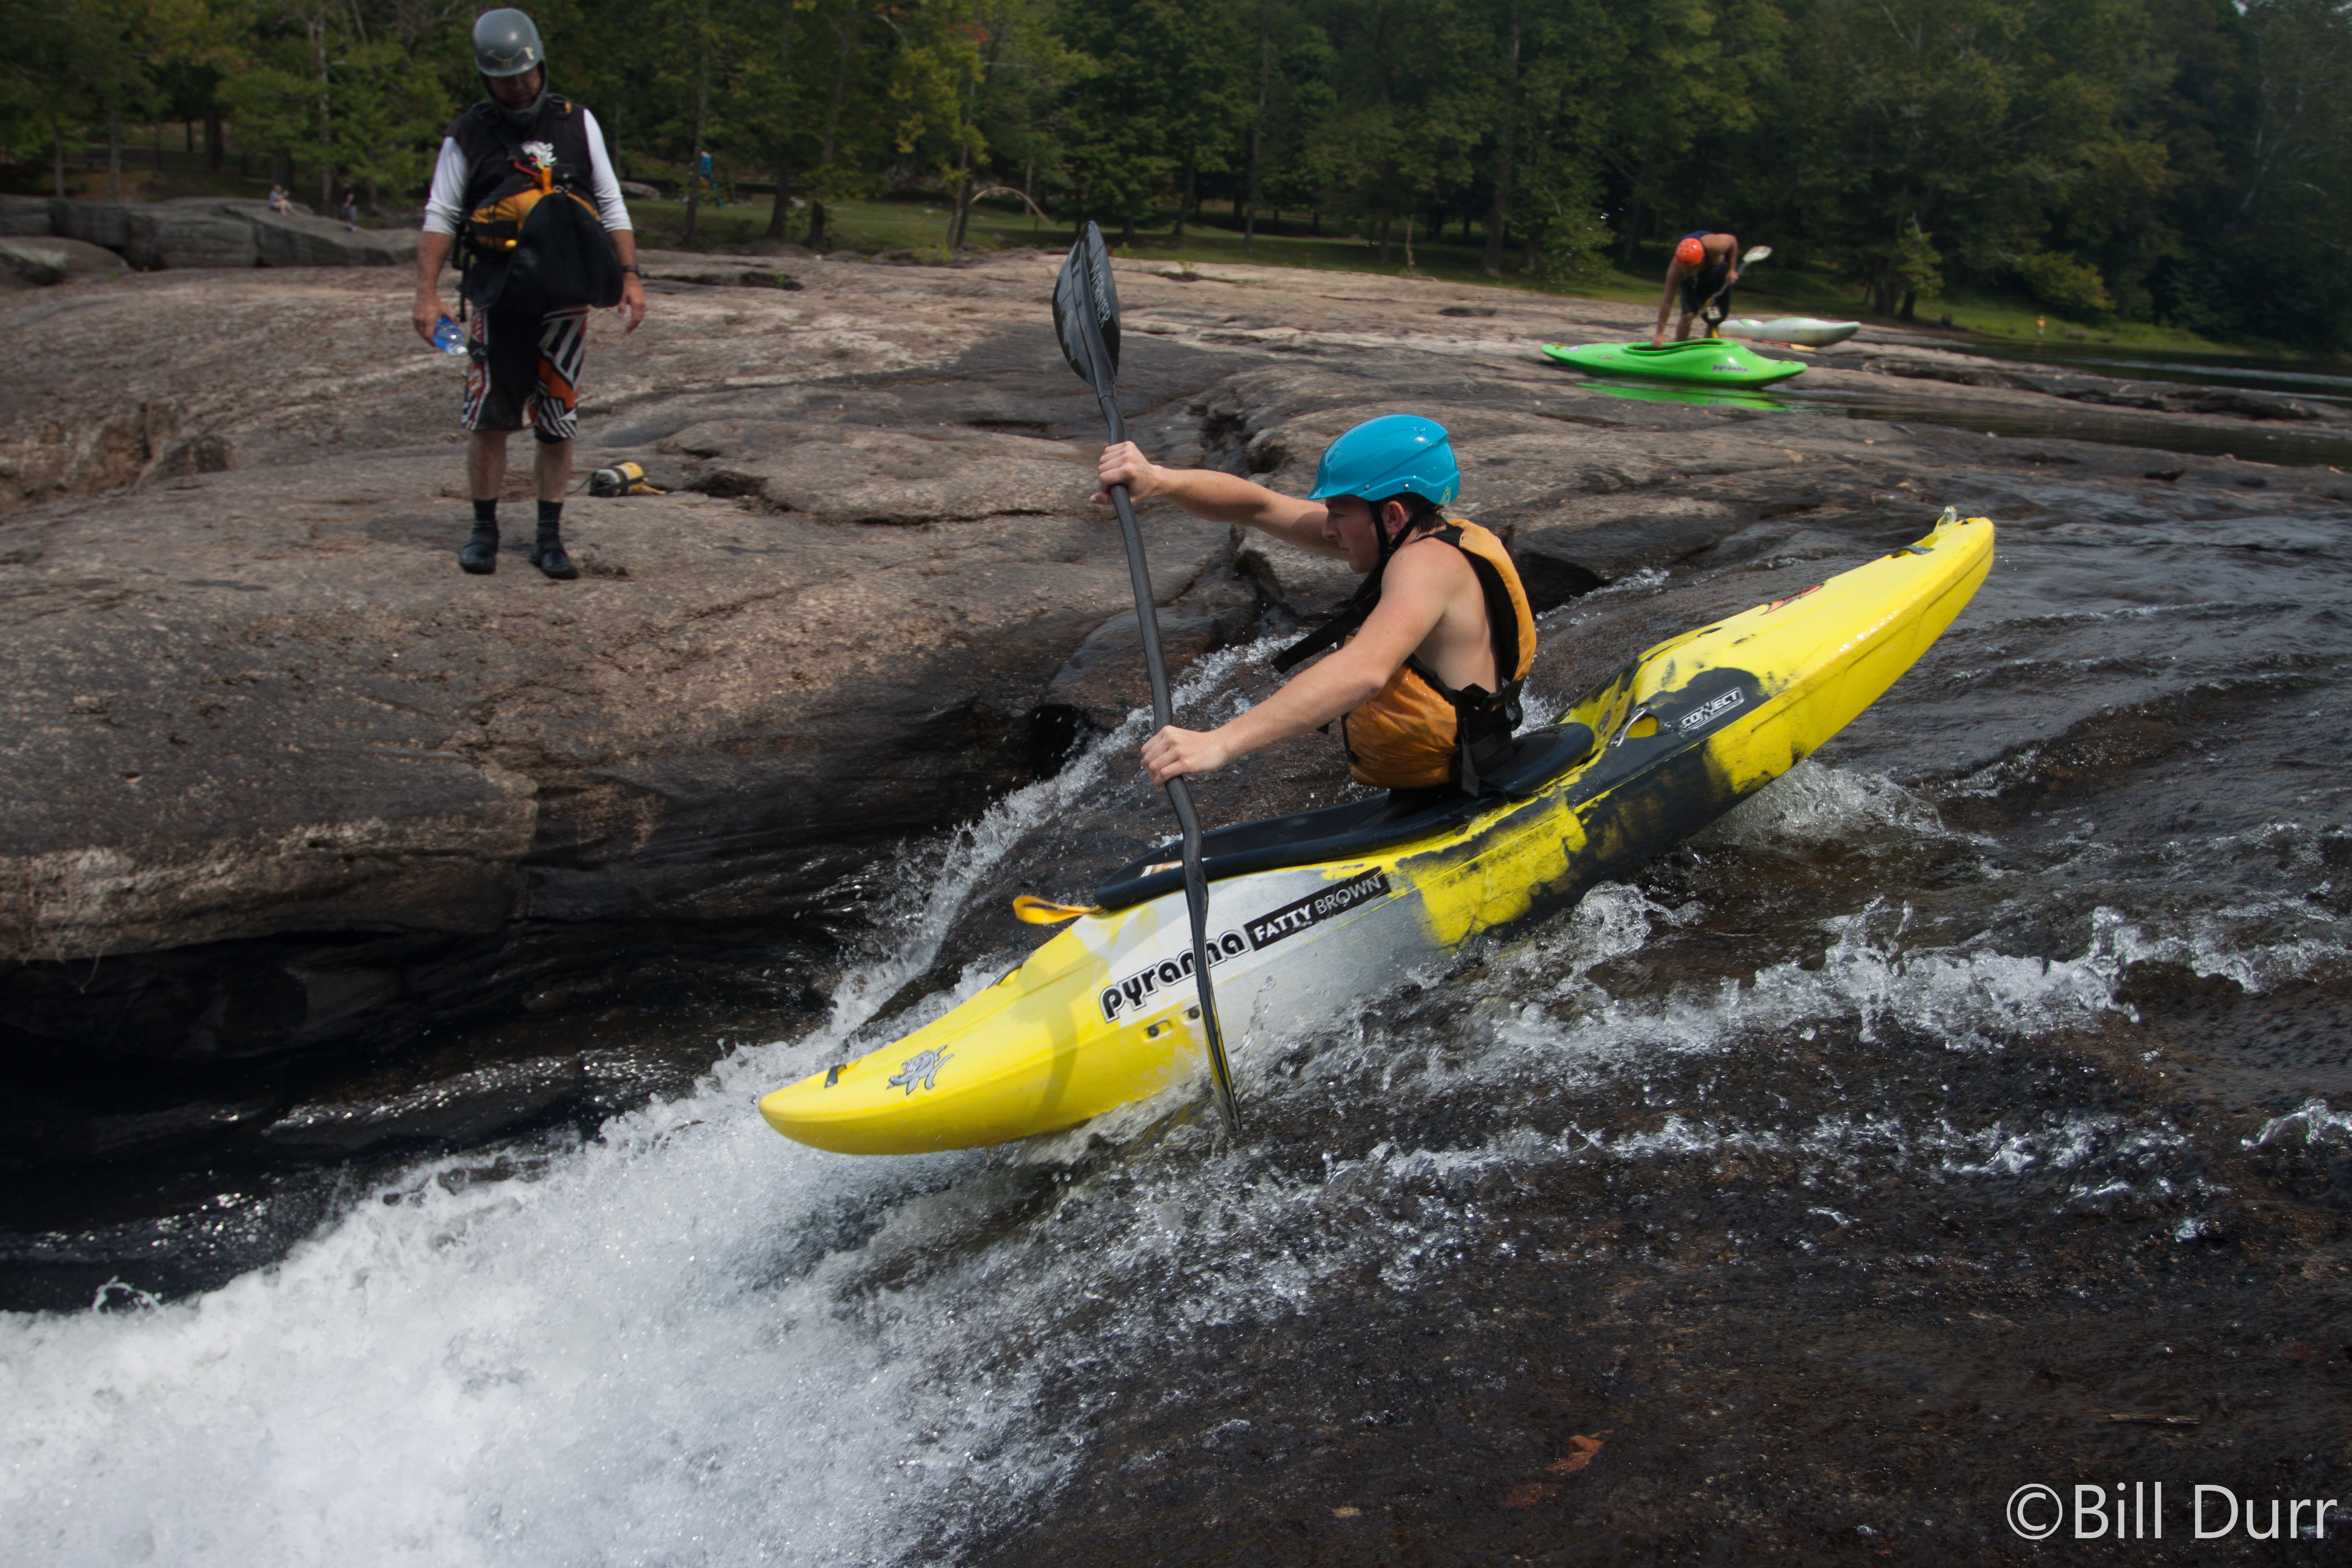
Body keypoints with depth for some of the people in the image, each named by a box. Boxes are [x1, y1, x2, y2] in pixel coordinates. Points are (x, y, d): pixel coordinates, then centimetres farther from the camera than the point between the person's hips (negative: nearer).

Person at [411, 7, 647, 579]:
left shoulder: (576, 123, 9)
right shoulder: (468, 135, 5)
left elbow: (611, 205, 11)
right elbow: (440, 217, 4)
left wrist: (630, 276, 3)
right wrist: (427, 293, -5)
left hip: (565, 299, 1)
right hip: (498, 299, -1)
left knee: (559, 425, 4)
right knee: (488, 420, -3)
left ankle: (550, 538, 12)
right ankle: (484, 531, 11)